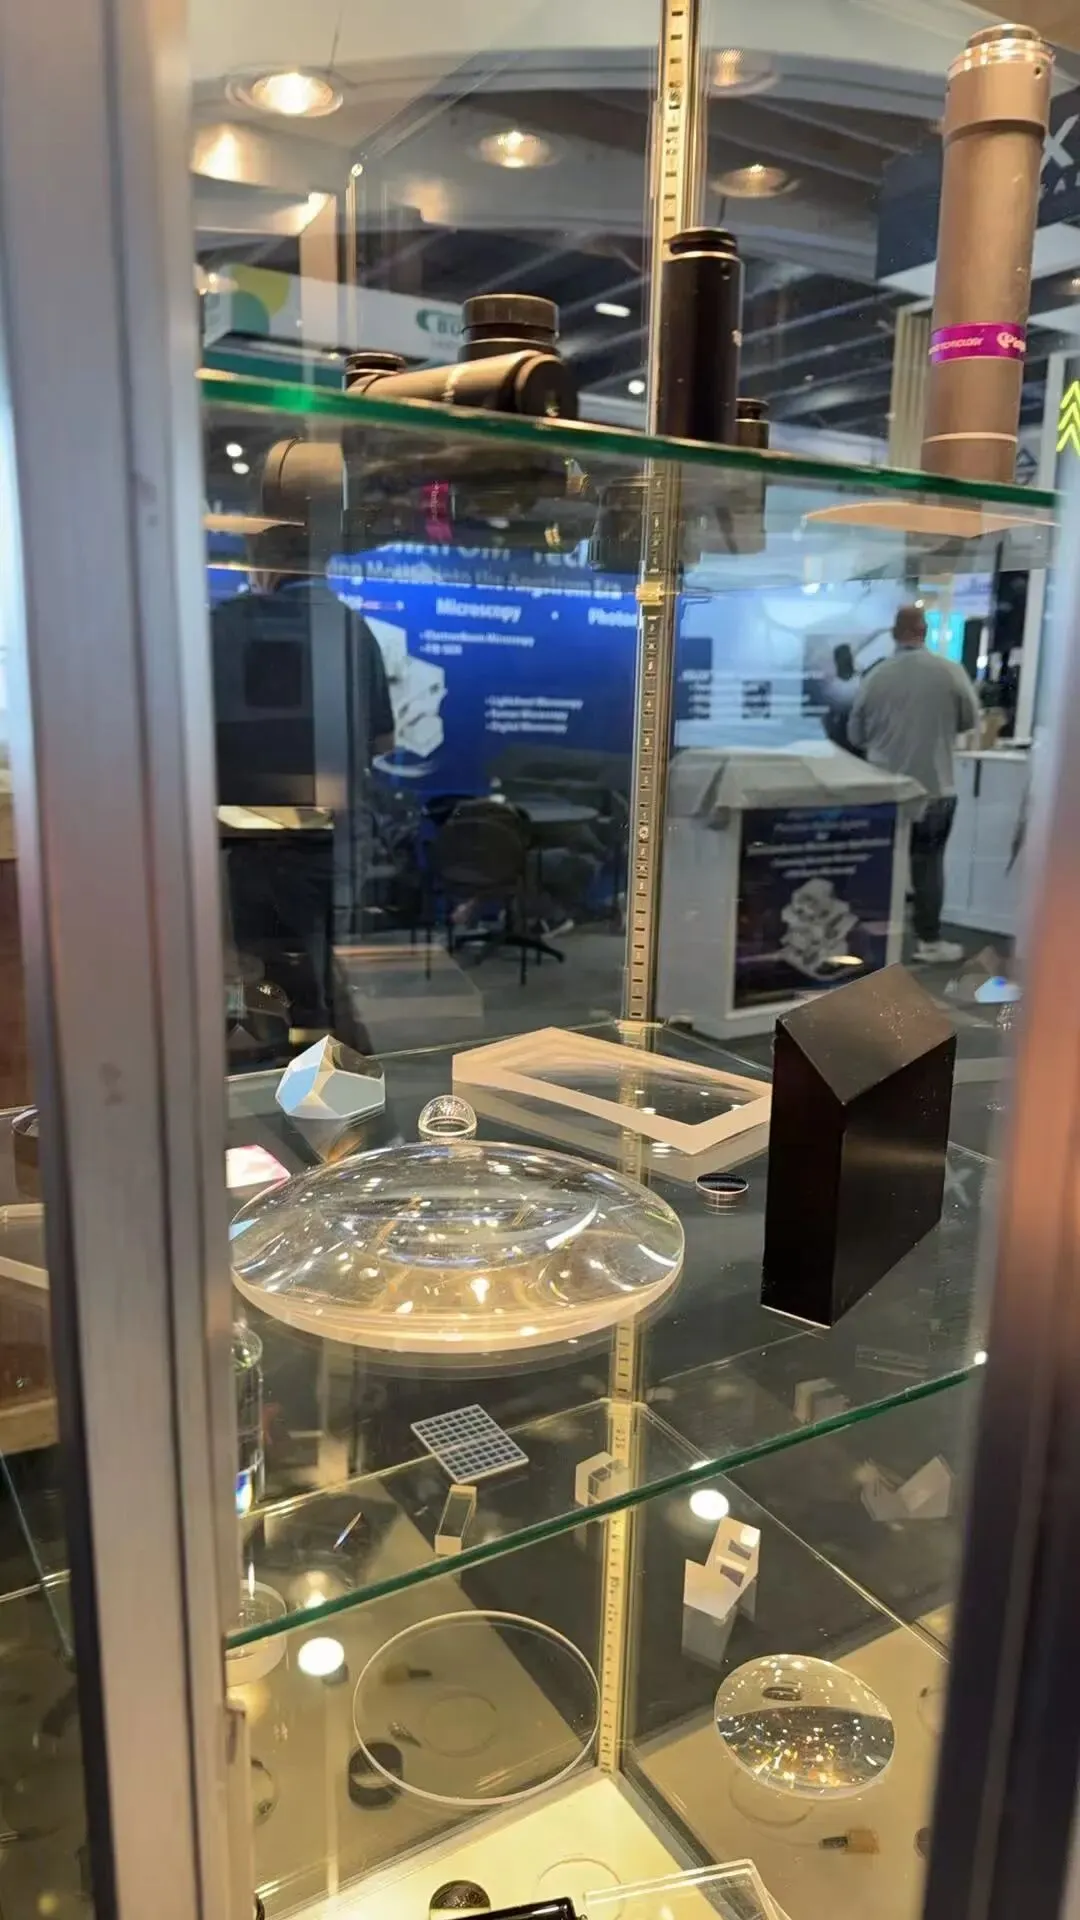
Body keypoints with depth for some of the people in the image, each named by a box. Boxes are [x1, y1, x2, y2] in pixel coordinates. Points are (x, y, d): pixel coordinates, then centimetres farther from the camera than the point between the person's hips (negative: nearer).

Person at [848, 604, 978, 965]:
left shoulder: (874, 677, -6)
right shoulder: (950, 671, -9)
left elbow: (855, 735, 3)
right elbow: (971, 720, 5)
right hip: (935, 787, -1)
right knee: (928, 864, 7)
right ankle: (929, 941, 11)